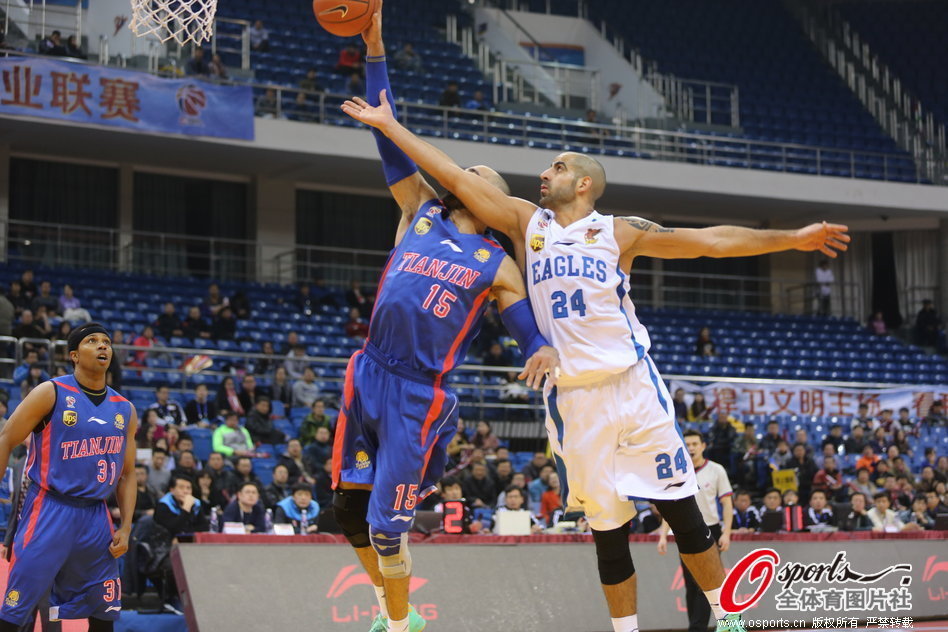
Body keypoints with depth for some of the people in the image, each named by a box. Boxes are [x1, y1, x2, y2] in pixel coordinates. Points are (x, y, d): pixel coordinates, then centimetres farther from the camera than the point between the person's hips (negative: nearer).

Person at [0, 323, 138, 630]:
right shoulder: (51, 393, -4)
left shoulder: (124, 410, 11)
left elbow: (127, 474, 16)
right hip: (49, 511, -5)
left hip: (96, 518, 5)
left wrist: (126, 527, 6)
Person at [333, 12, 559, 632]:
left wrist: (545, 350, -27)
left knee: (387, 521, -6)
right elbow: (391, 141, 9)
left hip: (419, 396, -4)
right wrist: (376, 49, 4)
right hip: (368, 376, 4)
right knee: (349, 504, 8)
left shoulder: (498, 266, 4)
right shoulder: (421, 212, 12)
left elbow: (530, 335, 0)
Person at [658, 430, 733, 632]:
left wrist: (726, 533, -10)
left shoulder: (716, 470, 1)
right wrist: (663, 535, 2)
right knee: (691, 586, 5)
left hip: (710, 531, -3)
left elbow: (727, 504, 0)